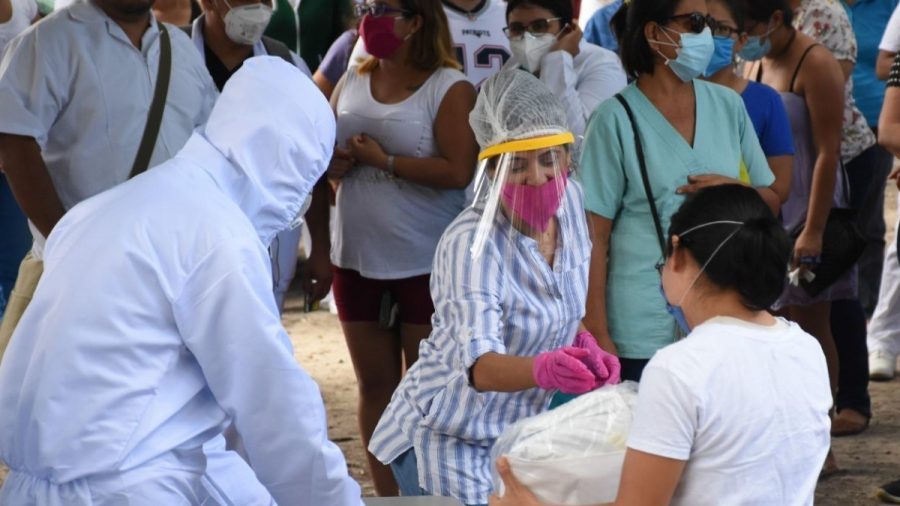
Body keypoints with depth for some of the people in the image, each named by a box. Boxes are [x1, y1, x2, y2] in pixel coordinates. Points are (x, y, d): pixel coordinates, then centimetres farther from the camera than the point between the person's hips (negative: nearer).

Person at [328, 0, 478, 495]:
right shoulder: (353, 80, 9)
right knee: (375, 384, 10)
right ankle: (386, 496, 18)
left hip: (426, 264, -5)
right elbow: (327, 158, 11)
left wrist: (385, 160, -15)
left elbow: (458, 172, -18)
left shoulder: (449, 88, -8)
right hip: (357, 258, 5)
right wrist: (342, 158, -12)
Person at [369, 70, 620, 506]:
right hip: (450, 439, -6)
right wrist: (542, 369, -58)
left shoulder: (569, 200, -6)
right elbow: (480, 367, -38)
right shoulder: (471, 243, -26)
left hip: (521, 433, 6)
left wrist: (583, 347, -10)